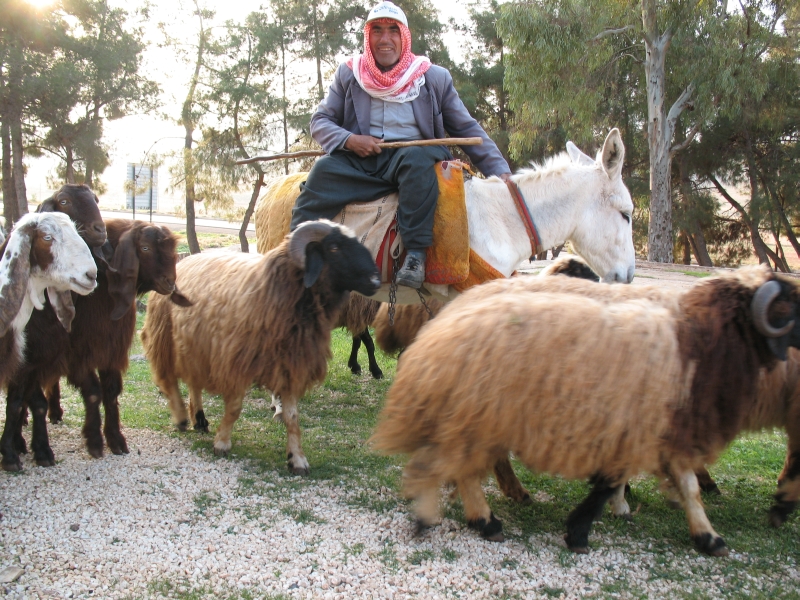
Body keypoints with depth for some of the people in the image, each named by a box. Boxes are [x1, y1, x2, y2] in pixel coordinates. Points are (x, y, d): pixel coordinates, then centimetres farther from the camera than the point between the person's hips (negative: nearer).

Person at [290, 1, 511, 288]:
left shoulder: (434, 77, 11)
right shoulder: (348, 74, 13)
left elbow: (467, 129, 11)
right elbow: (320, 121, 10)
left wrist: (500, 172, 3)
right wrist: (348, 139, -12)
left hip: (416, 154, -1)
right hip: (360, 158, 1)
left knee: (417, 158, -36)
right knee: (323, 171, -29)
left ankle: (416, 254, -38)